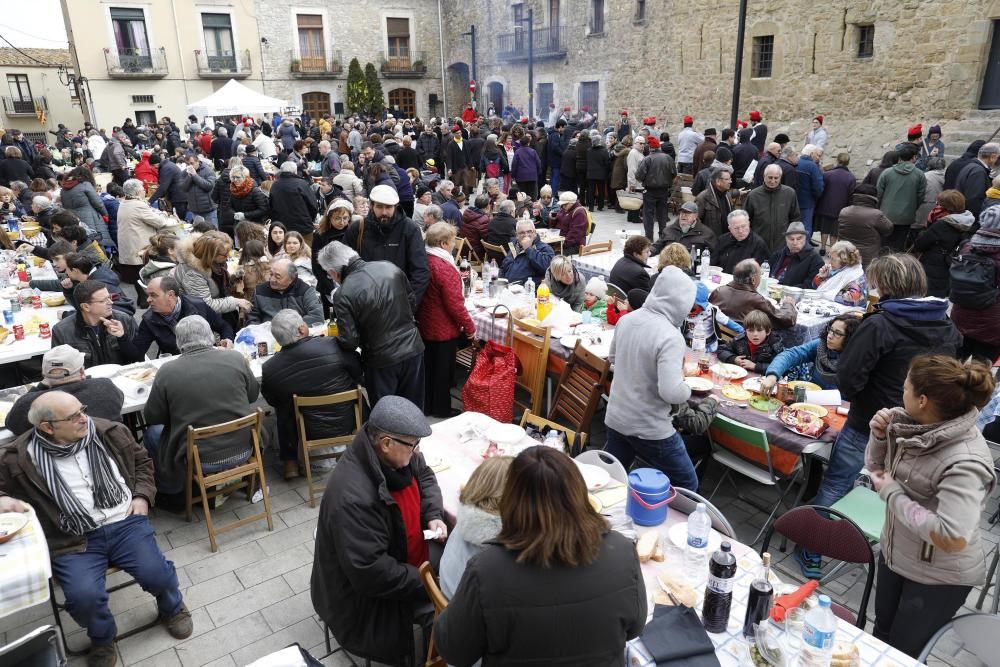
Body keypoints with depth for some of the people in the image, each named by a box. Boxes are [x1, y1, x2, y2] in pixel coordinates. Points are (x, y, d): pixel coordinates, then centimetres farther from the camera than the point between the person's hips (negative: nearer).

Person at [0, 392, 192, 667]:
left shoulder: (111, 433, 1)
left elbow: (142, 461, 16)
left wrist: (142, 496, 3)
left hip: (125, 523, 1)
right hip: (73, 540, -1)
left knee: (157, 574, -16)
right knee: (83, 597, -25)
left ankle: (172, 609, 22)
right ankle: (102, 638, 13)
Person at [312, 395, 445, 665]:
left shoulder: (398, 455, -11)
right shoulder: (353, 497, -35)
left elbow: (425, 478, 10)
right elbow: (372, 574, -31)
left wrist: (434, 516, -7)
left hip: (409, 561, 8)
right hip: (371, 592, -8)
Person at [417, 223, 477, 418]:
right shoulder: (446, 268, -26)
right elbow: (455, 304, -23)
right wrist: (470, 328, -12)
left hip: (424, 326, 8)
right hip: (444, 330, -7)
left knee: (427, 367, 20)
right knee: (442, 372, 9)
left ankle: (426, 406, 35)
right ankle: (441, 412, 24)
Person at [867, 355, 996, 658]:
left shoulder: (965, 462, -32)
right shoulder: (914, 425, -10)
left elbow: (952, 539, -40)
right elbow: (876, 465, 6)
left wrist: (892, 493, -29)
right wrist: (879, 436, -16)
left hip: (939, 577, -6)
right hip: (894, 553, 7)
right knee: (881, 632, 26)